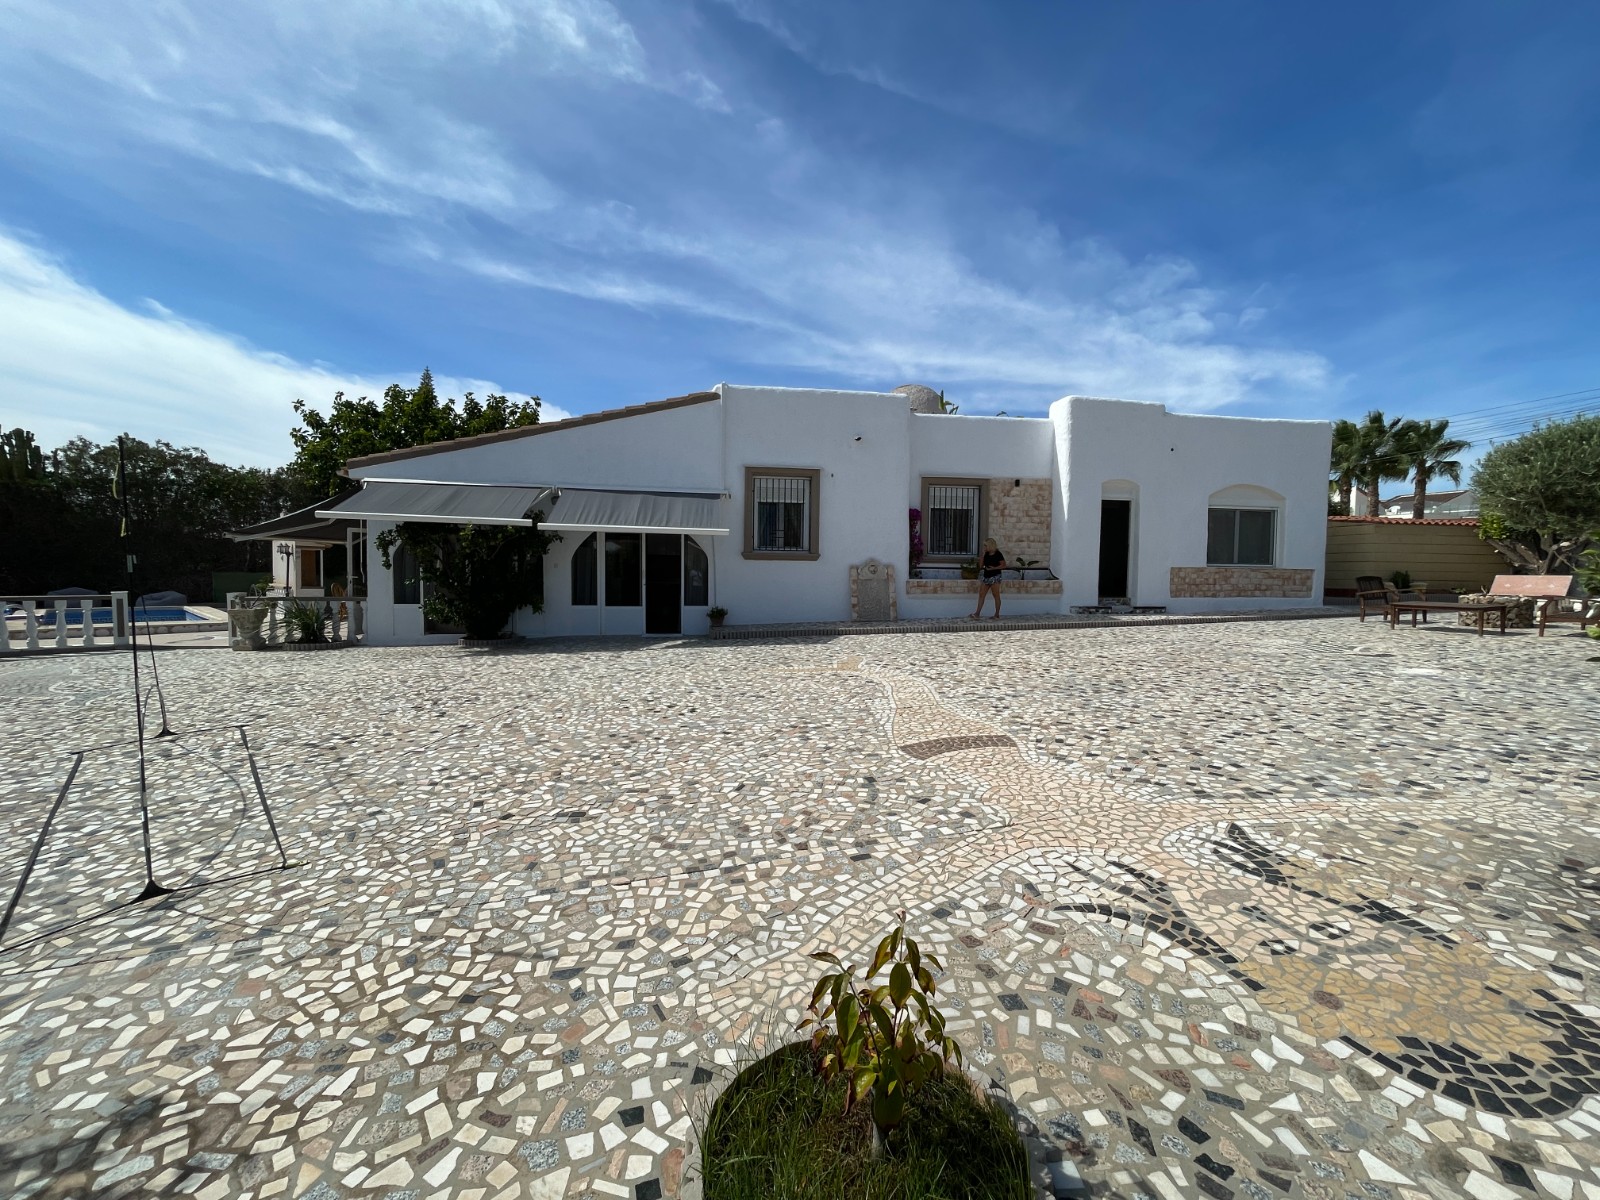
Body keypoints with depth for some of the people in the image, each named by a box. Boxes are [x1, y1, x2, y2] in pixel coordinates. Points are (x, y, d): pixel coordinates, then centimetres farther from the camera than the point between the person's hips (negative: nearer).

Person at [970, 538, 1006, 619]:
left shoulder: (998, 554, -9)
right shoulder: (986, 554, 9)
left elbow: (1004, 565, -10)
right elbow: (981, 565, 7)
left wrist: (993, 568, -20)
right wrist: (983, 554, 0)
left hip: (995, 577, -7)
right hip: (986, 576, 7)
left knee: (996, 596, 1)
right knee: (981, 594, 1)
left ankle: (997, 615, 8)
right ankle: (977, 613, 1)